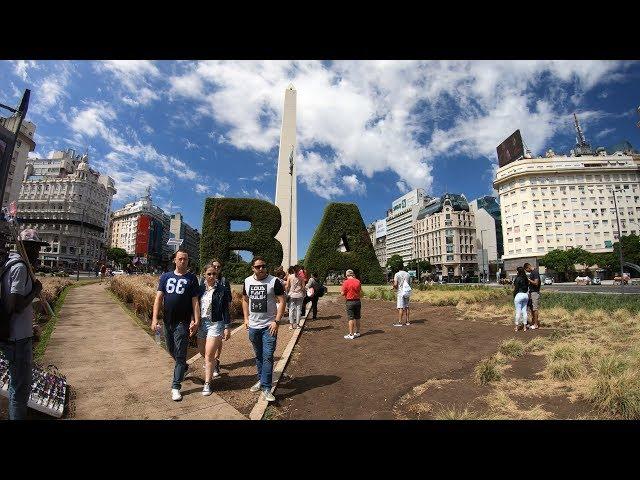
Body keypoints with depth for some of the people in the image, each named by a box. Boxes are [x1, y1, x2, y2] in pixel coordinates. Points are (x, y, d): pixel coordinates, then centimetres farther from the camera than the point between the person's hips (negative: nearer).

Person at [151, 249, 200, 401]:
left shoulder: (191, 279, -4)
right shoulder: (165, 277, 5)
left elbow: (195, 302, -5)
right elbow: (159, 298, 2)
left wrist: (196, 321, -11)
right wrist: (155, 319, -7)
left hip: (183, 322, -4)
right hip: (167, 321, 4)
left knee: (180, 355, -2)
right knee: (171, 350, 20)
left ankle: (176, 387, 7)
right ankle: (183, 368, 46)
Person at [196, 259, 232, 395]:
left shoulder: (222, 289, -9)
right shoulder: (200, 288, 2)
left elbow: (226, 309, -7)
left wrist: (227, 327, -9)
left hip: (215, 323, -5)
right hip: (201, 323, 5)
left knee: (209, 355, -5)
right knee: (202, 351, 18)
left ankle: (207, 383, 11)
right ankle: (215, 364, 48)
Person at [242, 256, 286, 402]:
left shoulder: (274, 281, -12)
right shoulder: (247, 281, 2)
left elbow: (281, 301, -11)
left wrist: (276, 321, -17)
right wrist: (246, 318, 8)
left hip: (269, 326, -4)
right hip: (253, 326, 5)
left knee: (268, 356, -6)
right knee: (258, 356, 19)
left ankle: (266, 388, 5)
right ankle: (261, 380, 36)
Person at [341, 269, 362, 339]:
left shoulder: (346, 282, -13)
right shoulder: (358, 281, 1)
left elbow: (343, 293, -11)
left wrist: (341, 290, 9)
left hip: (350, 302, -5)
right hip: (357, 301, 5)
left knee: (351, 318, -1)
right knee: (357, 318, 14)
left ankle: (351, 335, 2)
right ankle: (357, 332, 25)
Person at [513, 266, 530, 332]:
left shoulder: (518, 279, -13)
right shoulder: (526, 279, 7)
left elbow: (515, 289, -11)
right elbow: (528, 288, 10)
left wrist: (514, 297, -2)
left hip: (519, 295, -7)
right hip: (525, 295, 7)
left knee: (518, 312, 0)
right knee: (524, 311, 11)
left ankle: (517, 326, 7)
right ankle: (525, 326, 16)